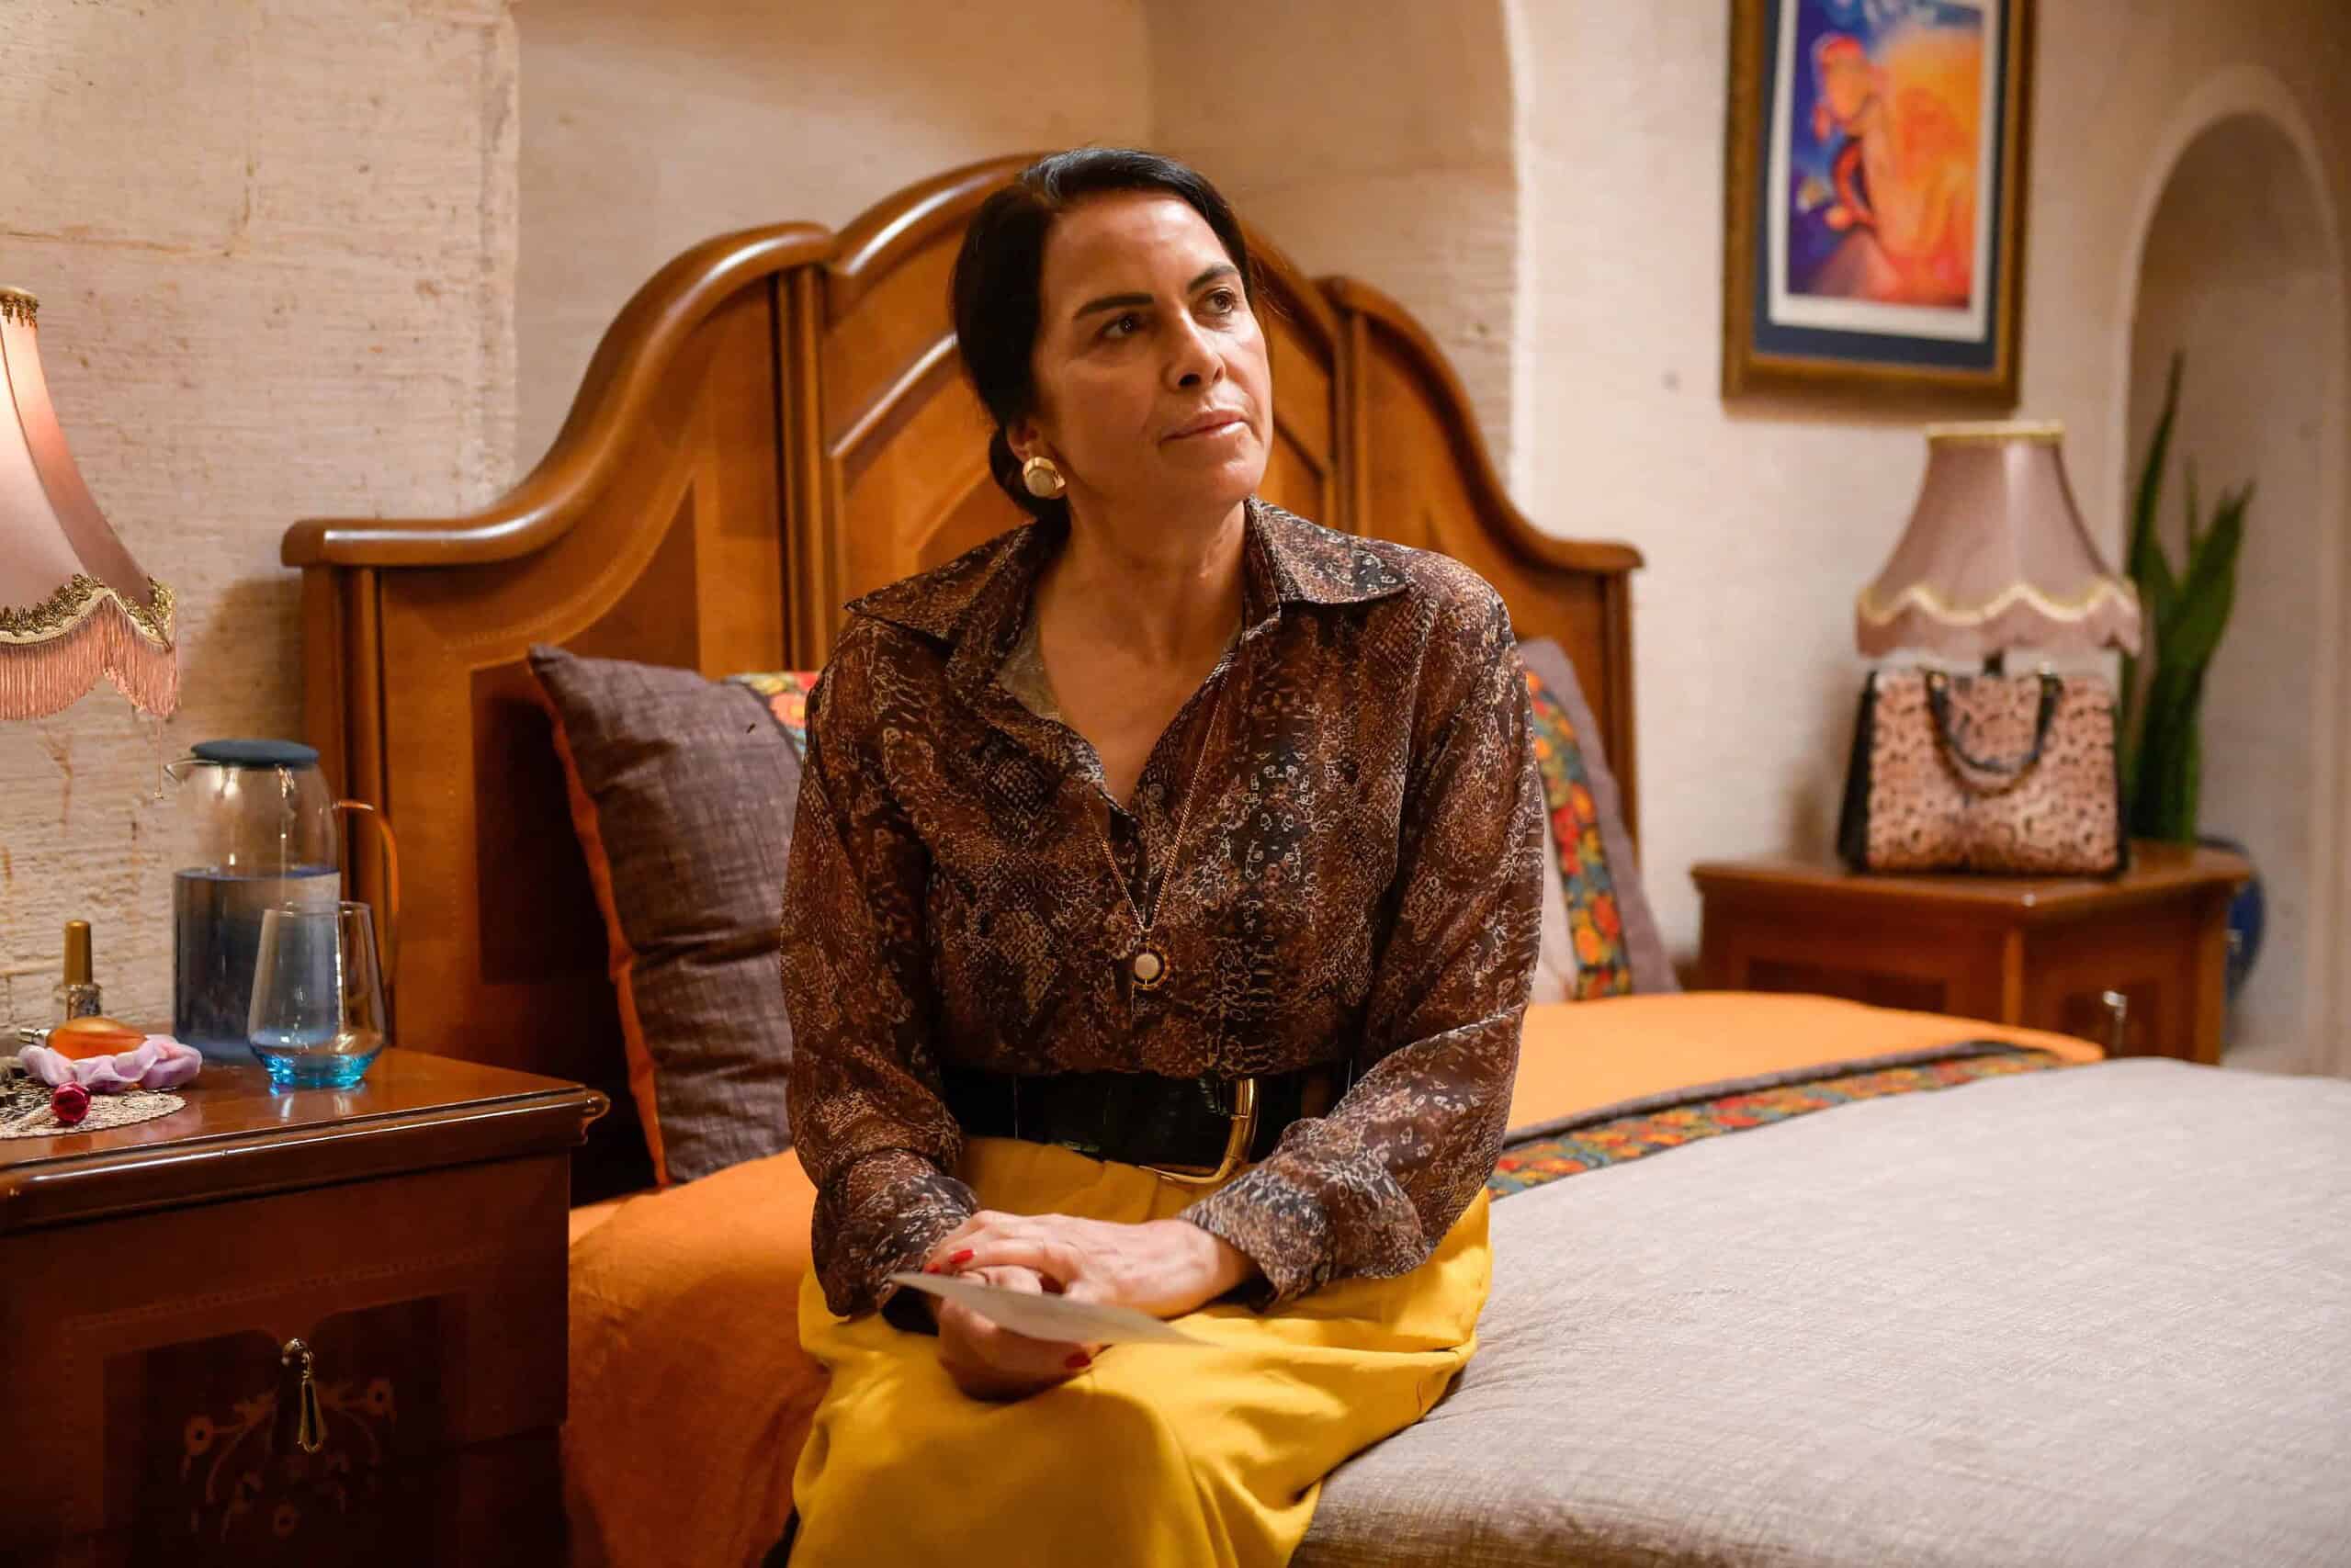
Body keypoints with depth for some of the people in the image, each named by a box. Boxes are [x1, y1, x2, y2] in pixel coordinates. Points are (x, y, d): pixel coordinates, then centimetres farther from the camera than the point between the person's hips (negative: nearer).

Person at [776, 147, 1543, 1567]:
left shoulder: (1431, 634, -1)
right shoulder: (900, 670, 2)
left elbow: (1456, 1050, -5)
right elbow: (855, 1059, 1)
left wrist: (1198, 1250, -19)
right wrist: (945, 1266, -20)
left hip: (1318, 1239, 0)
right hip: (993, 1222, 1)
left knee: (1137, 1444, -32)